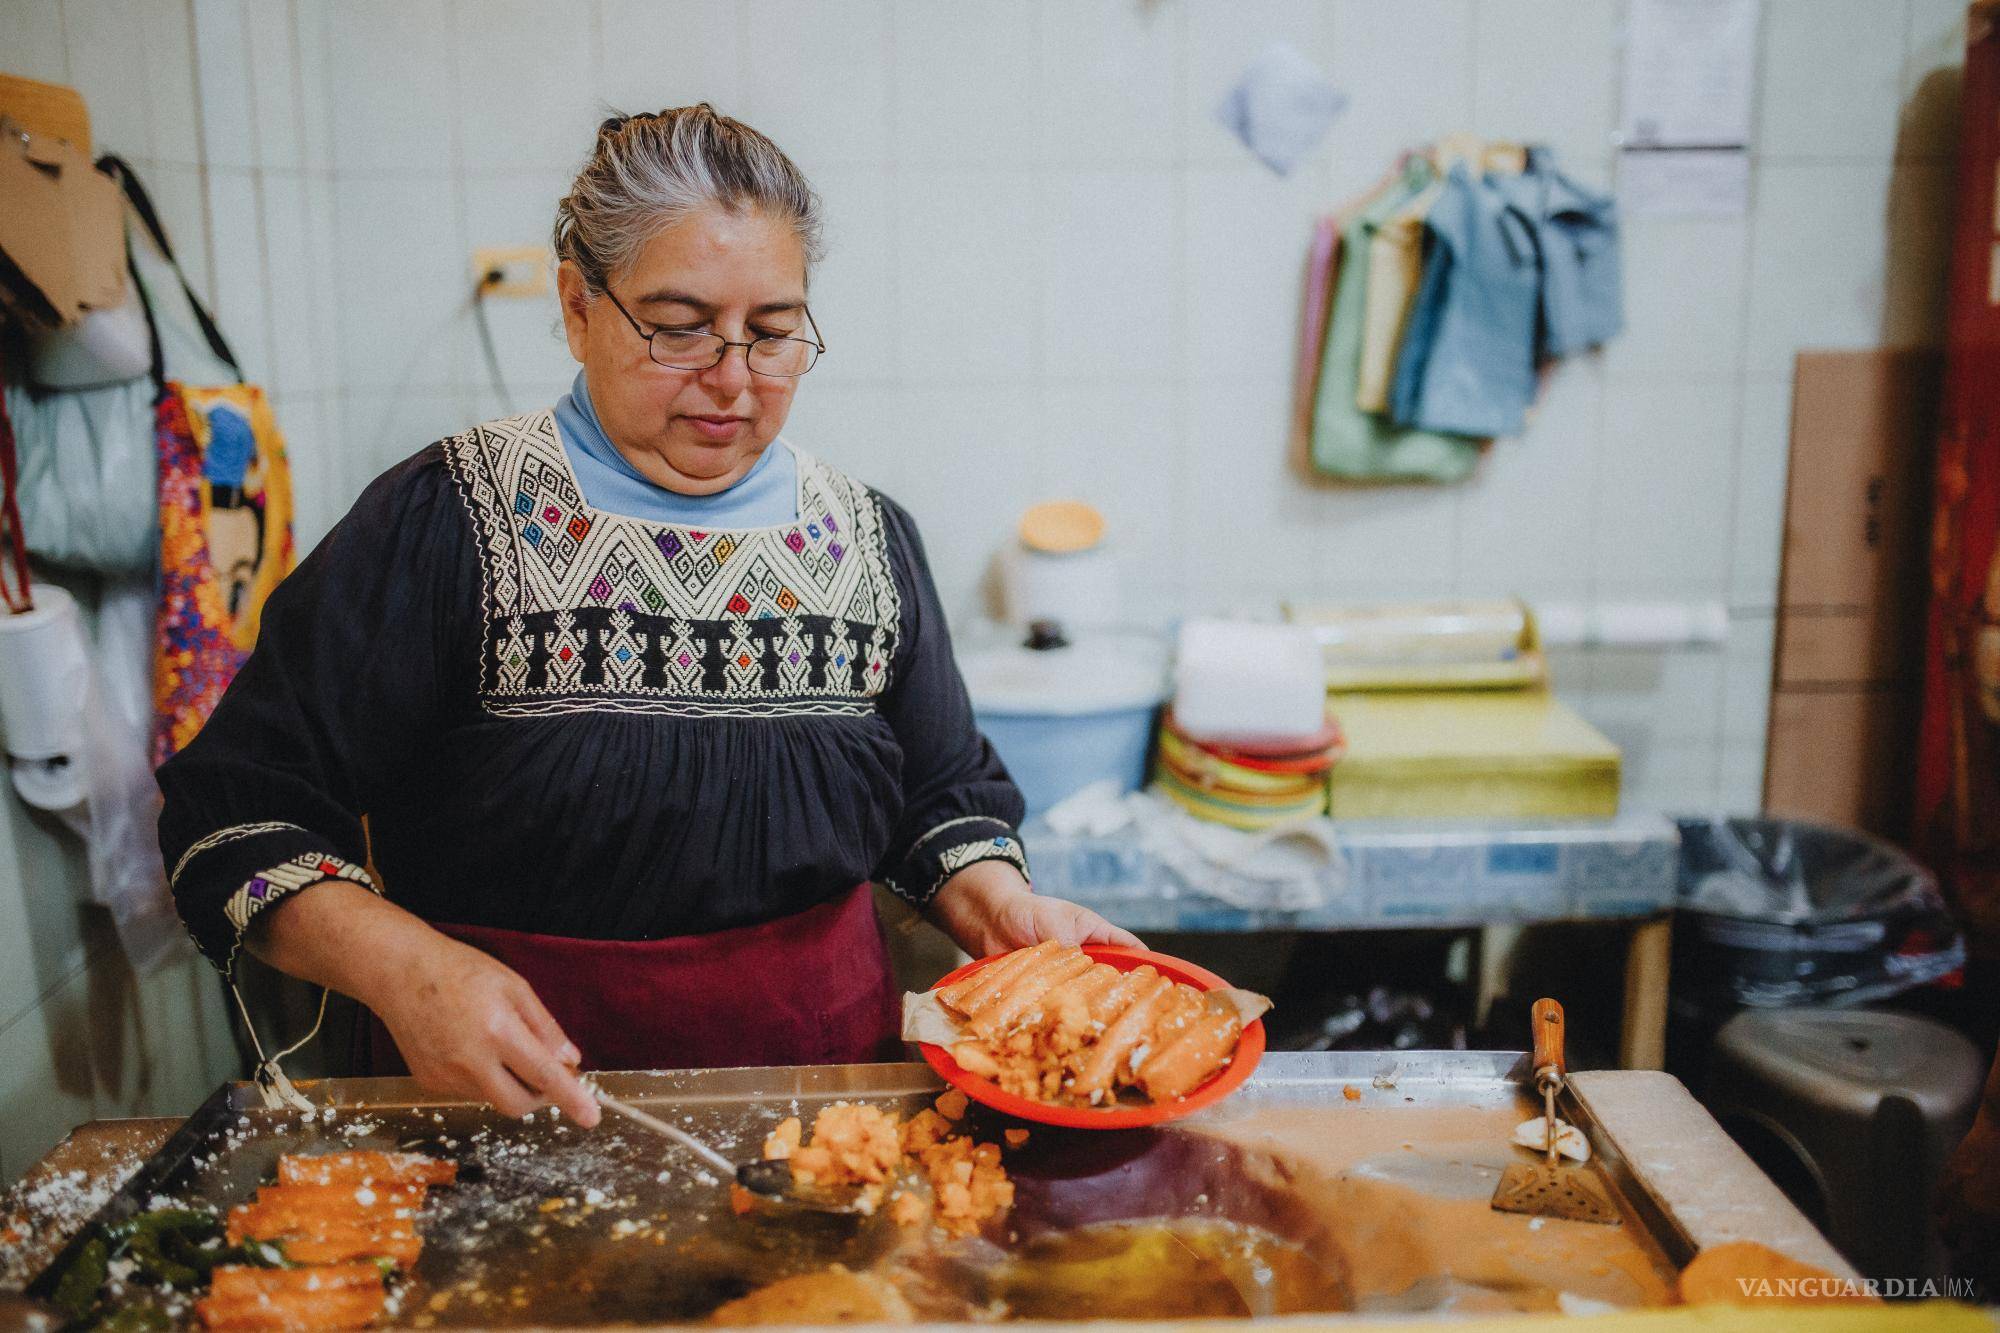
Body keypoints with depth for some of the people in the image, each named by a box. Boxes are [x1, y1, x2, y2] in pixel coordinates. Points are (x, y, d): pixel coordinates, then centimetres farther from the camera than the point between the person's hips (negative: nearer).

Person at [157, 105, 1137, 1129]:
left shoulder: (869, 539, 7)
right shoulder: (443, 527, -6)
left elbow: (943, 799, 16)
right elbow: (238, 815, -5)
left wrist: (999, 906, -5)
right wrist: (402, 966, -22)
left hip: (824, 1080, 3)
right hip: (504, 1111, -2)